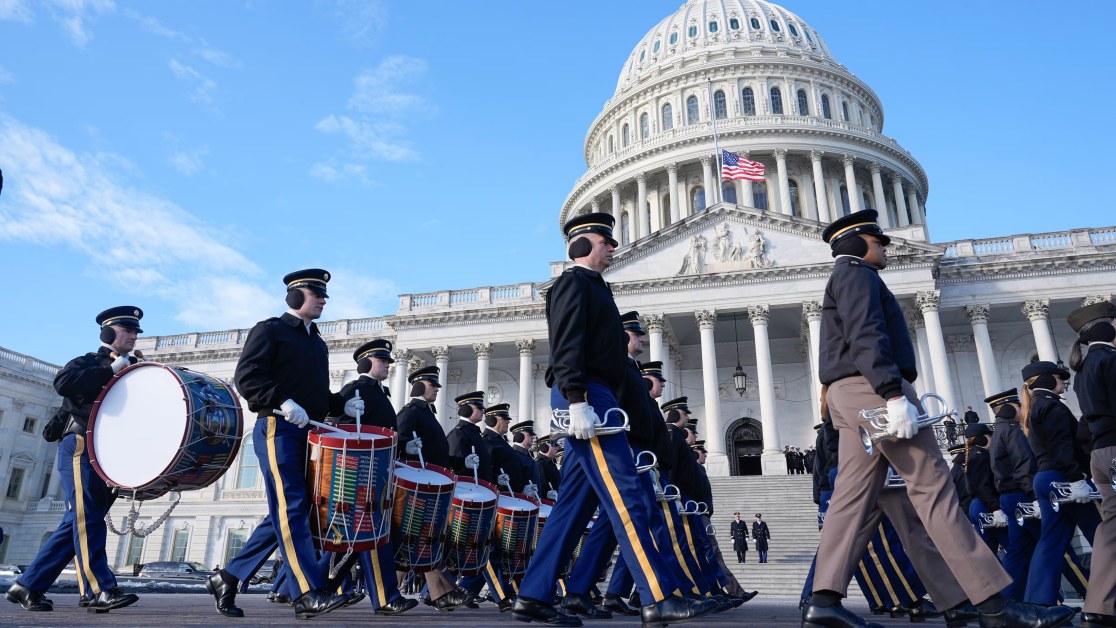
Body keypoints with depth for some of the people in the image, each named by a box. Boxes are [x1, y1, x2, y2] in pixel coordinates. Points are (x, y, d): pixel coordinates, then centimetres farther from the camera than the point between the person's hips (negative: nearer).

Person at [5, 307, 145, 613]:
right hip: (81, 447, -7)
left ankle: (28, 585, 14)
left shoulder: (132, 371, 21)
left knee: (78, 521, 5)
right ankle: (99, 590, -18)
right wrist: (111, 370, -15)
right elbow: (63, 381, -18)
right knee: (86, 517, -12)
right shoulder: (89, 362, 4)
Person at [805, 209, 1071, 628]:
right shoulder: (856, 274, -2)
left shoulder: (847, 279, 29)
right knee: (932, 486, -9)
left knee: (854, 495, 1)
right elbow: (866, 337, -17)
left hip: (851, 395, 10)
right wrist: (894, 394, -26)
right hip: (871, 388, -10)